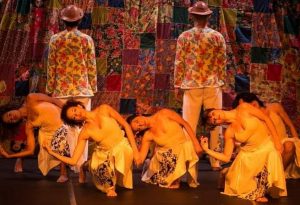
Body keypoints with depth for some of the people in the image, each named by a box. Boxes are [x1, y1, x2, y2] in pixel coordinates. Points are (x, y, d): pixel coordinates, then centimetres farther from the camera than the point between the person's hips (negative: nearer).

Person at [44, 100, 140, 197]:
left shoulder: (104, 109, -10)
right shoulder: (84, 133, -7)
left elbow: (126, 125, -4)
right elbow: (73, 161, -7)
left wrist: (134, 149, -9)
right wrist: (52, 152, -18)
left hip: (122, 147, -1)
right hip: (104, 154, 1)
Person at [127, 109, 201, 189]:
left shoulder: (163, 114, -11)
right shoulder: (147, 136, -4)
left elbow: (185, 124, -7)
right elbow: (140, 159, -7)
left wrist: (196, 143, -14)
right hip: (167, 154, 4)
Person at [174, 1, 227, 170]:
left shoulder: (184, 37, -2)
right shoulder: (218, 37, 0)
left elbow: (179, 63, -1)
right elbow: (222, 63, 2)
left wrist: (177, 85, 7)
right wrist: (221, 82, 14)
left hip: (192, 85, 0)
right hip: (213, 85, 1)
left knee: (189, 125, 5)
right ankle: (216, 162, 14)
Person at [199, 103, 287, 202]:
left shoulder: (243, 108, -13)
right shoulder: (229, 133, -6)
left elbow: (266, 119, -8)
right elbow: (226, 157, -5)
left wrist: (276, 140, -12)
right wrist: (207, 150, -17)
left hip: (268, 146, -2)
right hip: (249, 153, 3)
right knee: (237, 184, -8)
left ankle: (260, 192, 3)